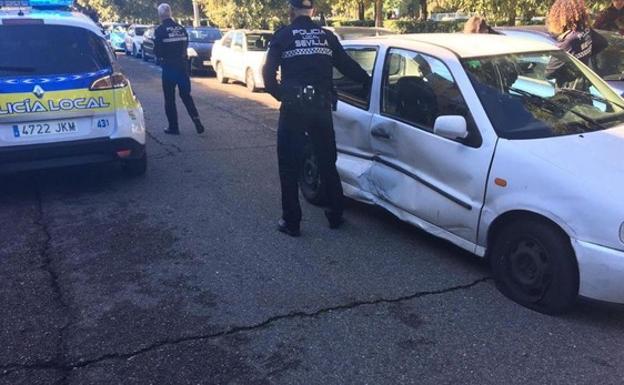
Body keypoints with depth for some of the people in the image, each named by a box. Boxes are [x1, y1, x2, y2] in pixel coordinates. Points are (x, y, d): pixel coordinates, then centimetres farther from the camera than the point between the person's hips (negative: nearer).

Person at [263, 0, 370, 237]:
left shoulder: (283, 36, 3)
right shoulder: (326, 36, 11)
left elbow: (268, 73, -3)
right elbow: (348, 65, 15)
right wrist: (369, 82, 30)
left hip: (293, 108, -3)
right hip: (321, 107, 3)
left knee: (290, 167, 7)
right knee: (327, 163, 16)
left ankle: (291, 222, 11)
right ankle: (336, 215, 25)